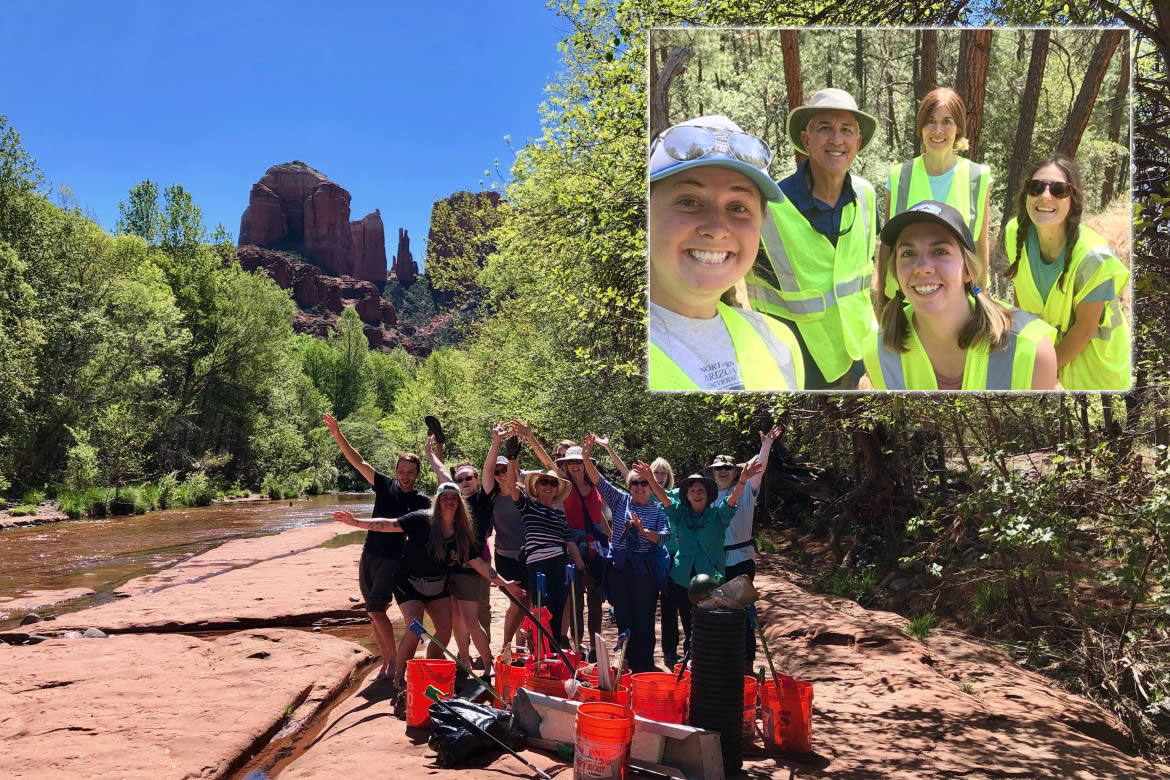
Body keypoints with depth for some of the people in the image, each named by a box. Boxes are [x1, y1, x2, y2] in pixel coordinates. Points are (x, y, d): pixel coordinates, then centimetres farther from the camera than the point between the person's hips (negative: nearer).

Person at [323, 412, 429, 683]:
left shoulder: (421, 501, -5)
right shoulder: (385, 485, 2)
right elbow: (358, 462, -1)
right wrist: (338, 435, -9)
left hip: (393, 560, -5)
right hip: (369, 556, 5)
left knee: (375, 609, -14)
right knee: (374, 612, 9)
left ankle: (395, 658, 2)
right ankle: (387, 662, 20)